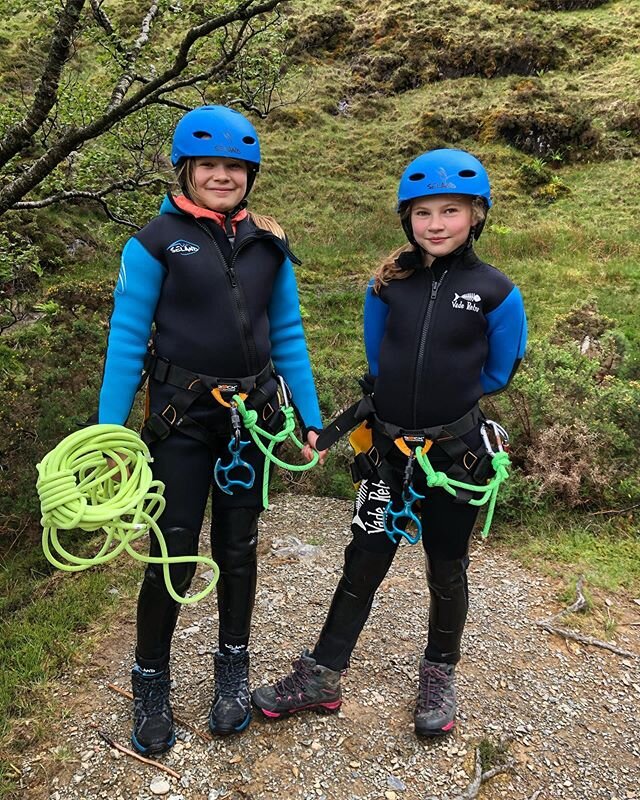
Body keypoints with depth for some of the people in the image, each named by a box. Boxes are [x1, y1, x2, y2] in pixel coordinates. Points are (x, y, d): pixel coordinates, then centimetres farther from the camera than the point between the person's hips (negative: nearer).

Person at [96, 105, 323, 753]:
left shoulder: (268, 244, 7)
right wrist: (108, 431, -10)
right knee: (174, 552, 1)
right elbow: (126, 338, -6)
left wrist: (310, 418, 5)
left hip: (251, 414, 3)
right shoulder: (156, 240, -4)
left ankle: (233, 669, 34)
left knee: (237, 546, 13)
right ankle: (150, 682, 25)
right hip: (182, 415, -3)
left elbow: (288, 335, 8)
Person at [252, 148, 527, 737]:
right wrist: (423, 389, 7)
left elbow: (497, 376, 3)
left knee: (447, 570, 15)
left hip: (456, 454, -1)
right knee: (364, 564, 8)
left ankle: (440, 674, 37)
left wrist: (446, 392, 5)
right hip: (389, 450, 2)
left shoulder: (496, 293, -8)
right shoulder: (387, 285, -1)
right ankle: (322, 677, 22)